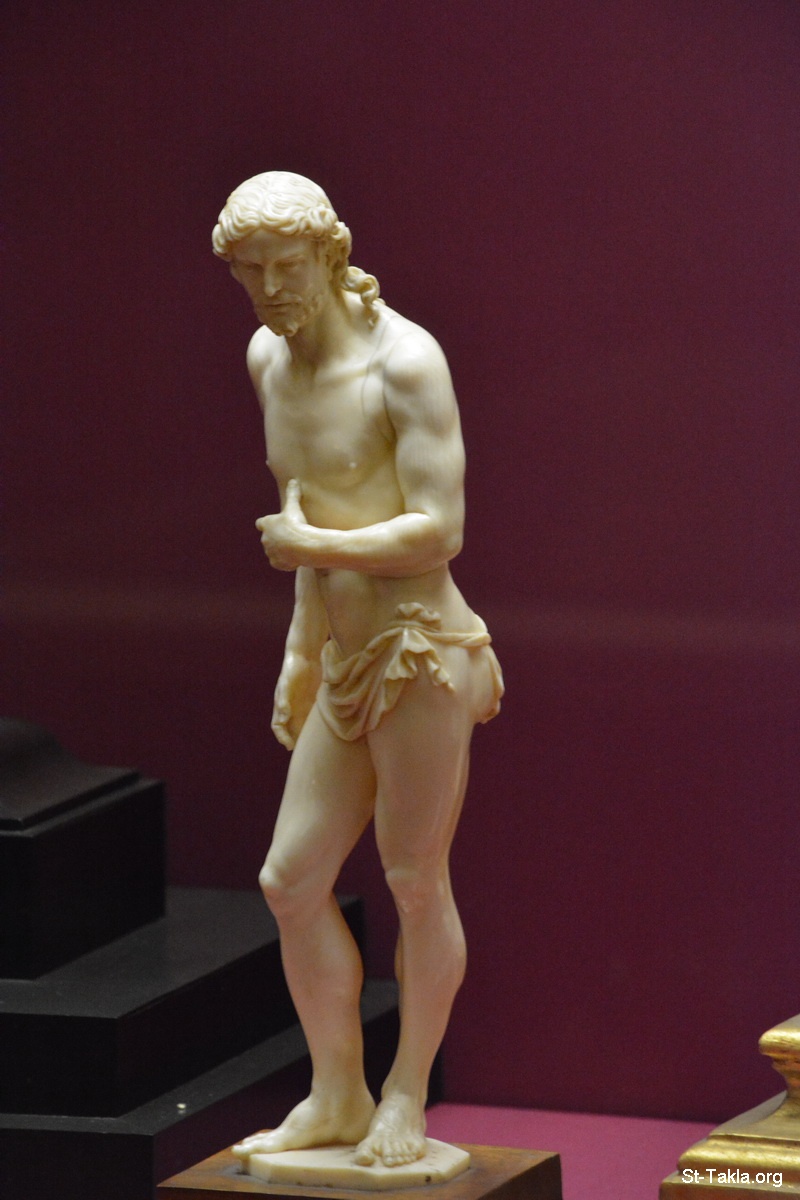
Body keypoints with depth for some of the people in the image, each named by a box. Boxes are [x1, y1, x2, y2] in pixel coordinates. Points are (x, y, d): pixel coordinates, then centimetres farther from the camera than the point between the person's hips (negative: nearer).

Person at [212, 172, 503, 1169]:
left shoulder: (402, 360, -13)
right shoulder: (269, 358, 11)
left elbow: (438, 531, -17)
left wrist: (306, 547, -11)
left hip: (420, 654, -8)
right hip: (345, 666, 8)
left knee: (415, 880, 1)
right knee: (291, 881, 7)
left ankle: (406, 1101, 15)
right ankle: (336, 1096, 21)